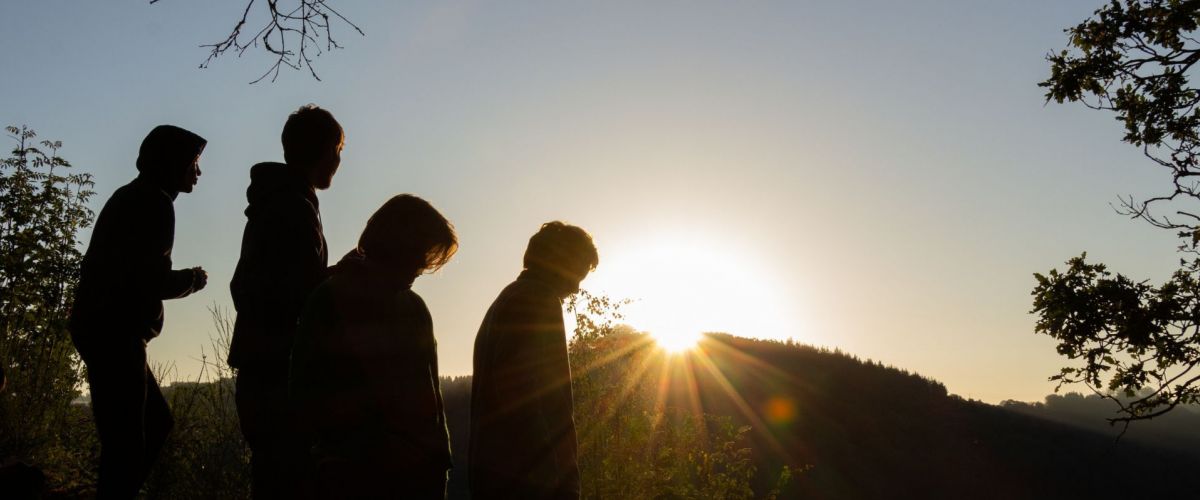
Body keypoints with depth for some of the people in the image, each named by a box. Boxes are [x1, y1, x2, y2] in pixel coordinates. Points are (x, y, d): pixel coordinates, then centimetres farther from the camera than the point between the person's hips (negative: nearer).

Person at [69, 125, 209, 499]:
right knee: (126, 441, -10)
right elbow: (152, 281, -18)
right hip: (115, 333, -10)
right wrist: (192, 280, 0)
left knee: (156, 423, 15)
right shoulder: (154, 202, -10)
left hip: (102, 328, 10)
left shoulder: (130, 198, 20)